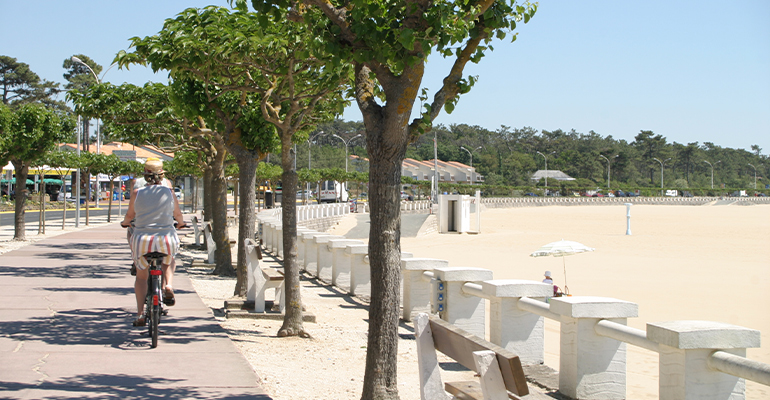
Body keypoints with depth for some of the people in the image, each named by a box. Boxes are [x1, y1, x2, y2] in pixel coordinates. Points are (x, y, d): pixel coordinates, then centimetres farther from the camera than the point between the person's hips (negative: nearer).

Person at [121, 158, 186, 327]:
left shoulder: (137, 193, 0)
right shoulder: (168, 192, 2)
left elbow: (130, 215, 14)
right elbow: (178, 215, 16)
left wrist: (125, 223, 38)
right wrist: (180, 223, 39)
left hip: (142, 239, 0)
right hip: (166, 237, 0)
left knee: (141, 277, 19)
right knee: (168, 262, 33)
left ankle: (140, 314, 8)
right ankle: (168, 286, 6)